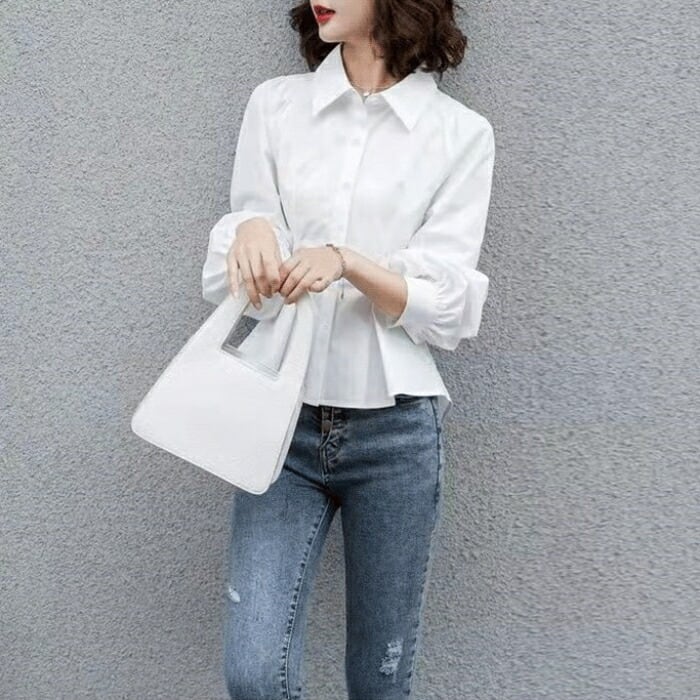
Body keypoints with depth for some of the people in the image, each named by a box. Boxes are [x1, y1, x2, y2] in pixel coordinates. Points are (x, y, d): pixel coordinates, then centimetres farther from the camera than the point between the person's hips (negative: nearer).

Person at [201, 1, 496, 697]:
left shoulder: (460, 133, 1)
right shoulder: (274, 104, 7)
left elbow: (445, 308, -4)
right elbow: (229, 282, 5)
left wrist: (348, 263, -21)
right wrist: (250, 233, -17)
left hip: (395, 428, -1)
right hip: (283, 415, 1)